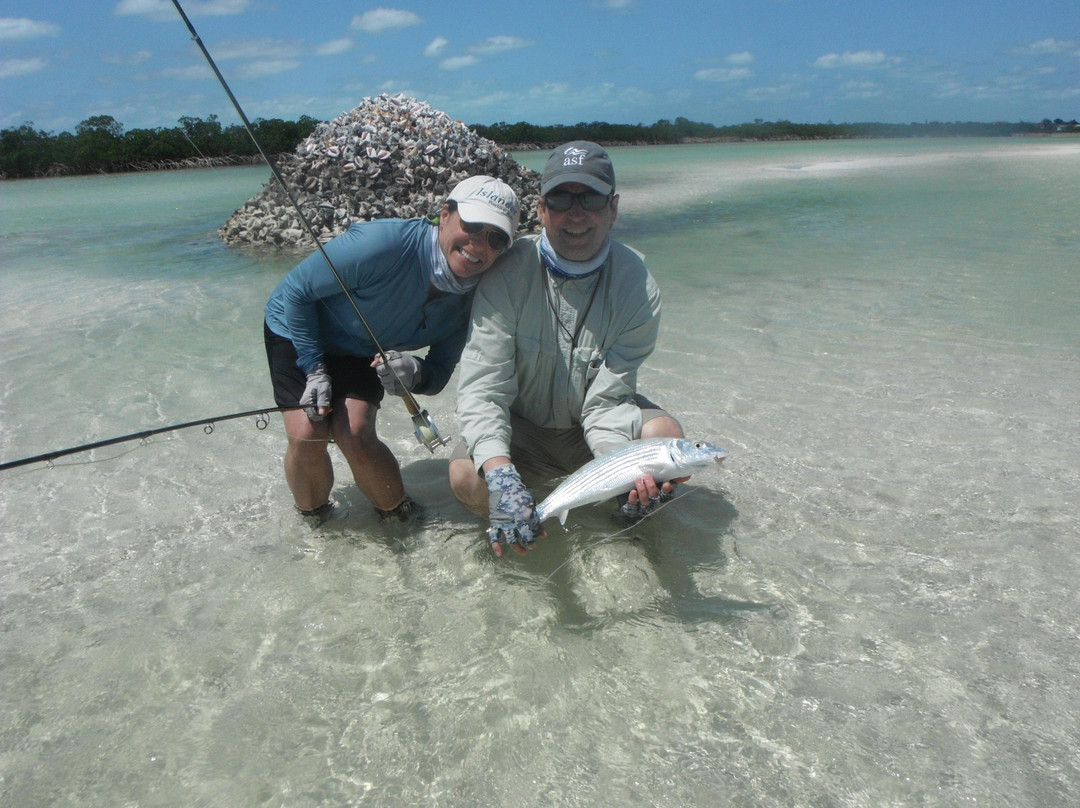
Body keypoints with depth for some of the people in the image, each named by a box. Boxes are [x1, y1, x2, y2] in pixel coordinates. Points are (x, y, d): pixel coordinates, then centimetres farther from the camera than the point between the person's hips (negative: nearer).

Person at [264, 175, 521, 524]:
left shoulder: (473, 297, -20)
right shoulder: (384, 243, -37)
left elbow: (439, 374, -12)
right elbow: (296, 290, -22)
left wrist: (416, 374, -37)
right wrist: (314, 369, -21)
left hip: (363, 353, 3)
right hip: (299, 330, -2)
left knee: (355, 436, -19)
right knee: (307, 436, -18)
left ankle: (402, 518, 6)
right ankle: (312, 519, 13)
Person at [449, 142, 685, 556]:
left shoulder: (636, 285, -18)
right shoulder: (507, 274, -21)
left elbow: (606, 400, -21)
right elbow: (482, 389, -28)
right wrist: (501, 476, -46)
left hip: (594, 428, 1)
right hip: (522, 428, -1)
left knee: (667, 437, -28)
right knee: (466, 476, -30)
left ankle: (629, 515, 8)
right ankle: (515, 521, 8)